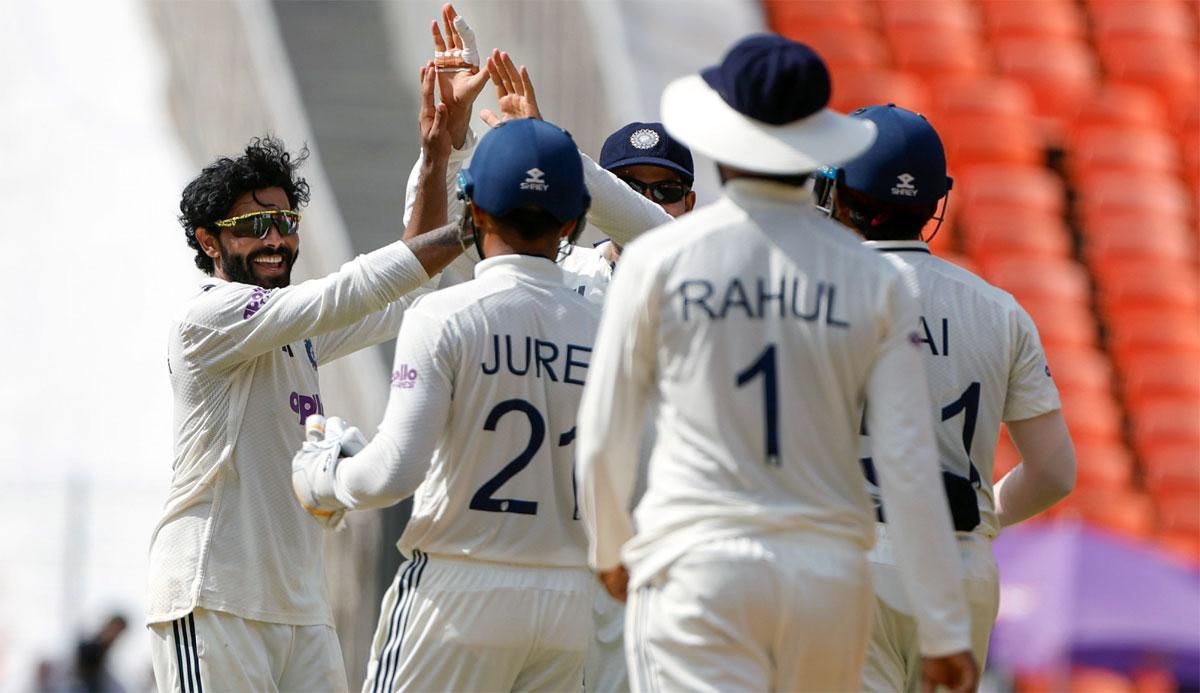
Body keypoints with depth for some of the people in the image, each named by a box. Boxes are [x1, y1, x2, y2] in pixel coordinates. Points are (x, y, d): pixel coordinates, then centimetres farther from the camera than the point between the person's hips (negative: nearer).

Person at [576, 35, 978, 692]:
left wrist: (609, 547, 24)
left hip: (698, 569, -3)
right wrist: (944, 630, 3)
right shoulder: (874, 279, 2)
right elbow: (910, 465, -1)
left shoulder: (658, 260, -2)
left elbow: (603, 439, 4)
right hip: (828, 575, 3)